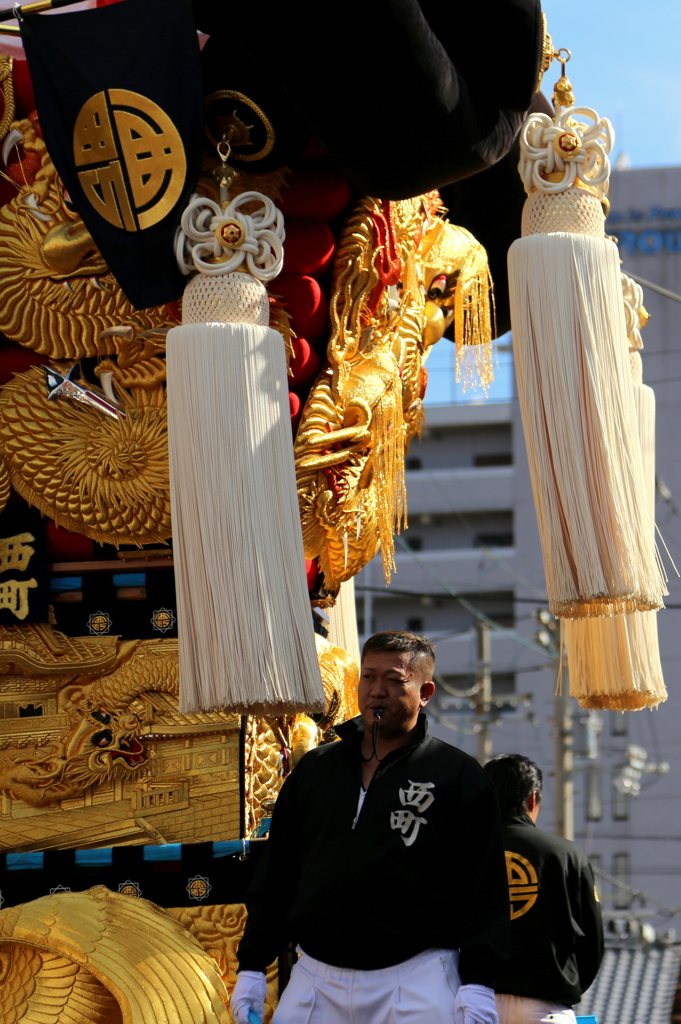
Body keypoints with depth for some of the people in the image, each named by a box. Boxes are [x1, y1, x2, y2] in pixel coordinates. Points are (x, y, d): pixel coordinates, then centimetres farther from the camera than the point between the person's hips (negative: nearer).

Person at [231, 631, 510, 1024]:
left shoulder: (459, 776, 3)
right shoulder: (314, 769, 16)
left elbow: (485, 888, -2)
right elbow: (274, 876, 18)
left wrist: (478, 984, -10)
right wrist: (252, 966, 12)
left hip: (415, 984, -4)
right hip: (316, 978, 4)